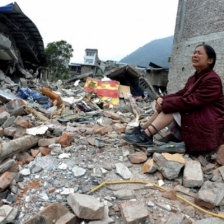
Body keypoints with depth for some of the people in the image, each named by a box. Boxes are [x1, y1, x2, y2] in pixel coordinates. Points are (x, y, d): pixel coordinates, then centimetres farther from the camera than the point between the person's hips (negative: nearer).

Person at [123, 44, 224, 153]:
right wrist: (162, 99, -13)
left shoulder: (213, 80, -18)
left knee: (171, 109, -23)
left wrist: (164, 104, -22)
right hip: (195, 117, 8)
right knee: (166, 107, -6)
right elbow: (180, 94, 6)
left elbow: (191, 102, -26)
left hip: (209, 126, -8)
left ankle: (146, 136, -27)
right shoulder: (194, 78, 12)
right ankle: (142, 129, -7)